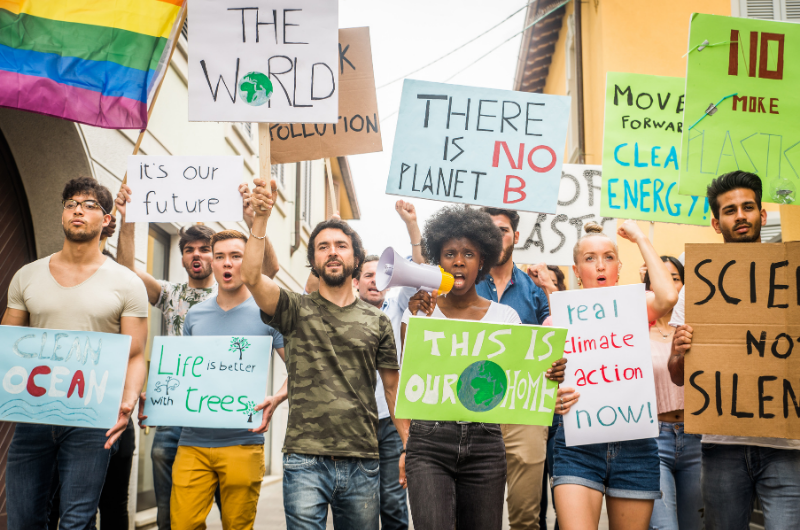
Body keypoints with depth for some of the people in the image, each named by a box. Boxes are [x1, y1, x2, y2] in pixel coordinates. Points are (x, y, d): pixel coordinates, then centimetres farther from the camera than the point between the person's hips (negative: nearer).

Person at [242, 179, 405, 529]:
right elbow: (251, 276, -13)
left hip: (362, 464, 2)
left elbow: (393, 388, 11)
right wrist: (261, 217, -20)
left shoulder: (377, 322, 10)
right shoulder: (296, 311, 5)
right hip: (305, 461, -2)